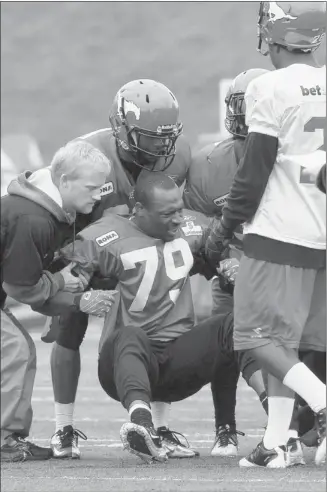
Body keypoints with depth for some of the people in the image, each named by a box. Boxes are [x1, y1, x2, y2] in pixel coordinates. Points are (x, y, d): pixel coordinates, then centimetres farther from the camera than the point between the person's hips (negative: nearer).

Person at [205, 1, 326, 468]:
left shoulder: (270, 89, -12)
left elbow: (256, 170, -11)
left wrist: (227, 225, 0)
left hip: (281, 232, -6)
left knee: (263, 335, -1)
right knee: (285, 340, 12)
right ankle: (275, 442, 11)